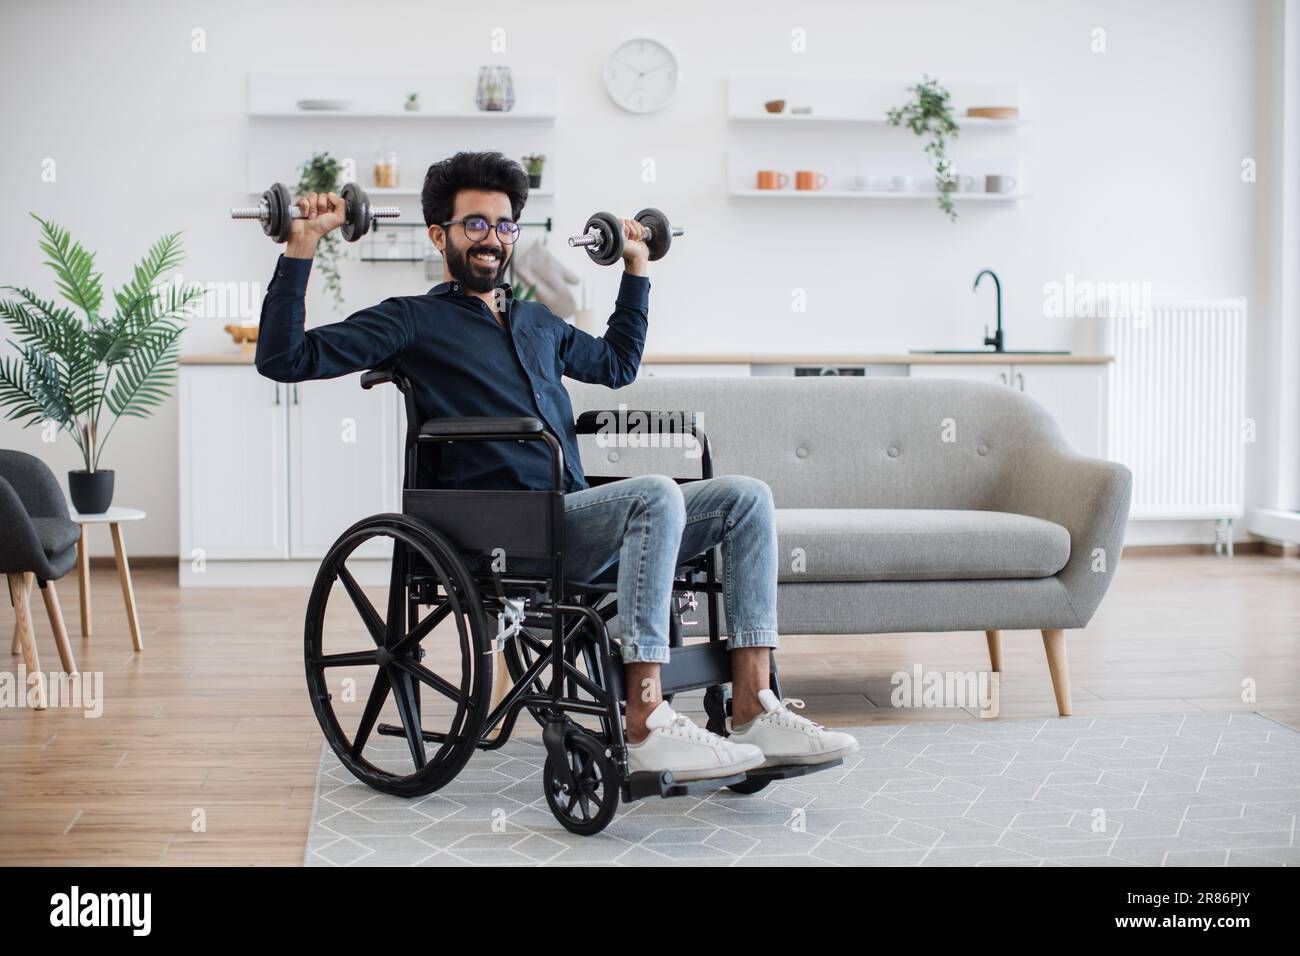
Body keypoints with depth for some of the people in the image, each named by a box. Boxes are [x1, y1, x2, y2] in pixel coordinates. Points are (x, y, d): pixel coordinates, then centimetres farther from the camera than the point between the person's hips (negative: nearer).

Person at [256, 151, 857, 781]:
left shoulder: (537, 321, 27)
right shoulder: (413, 320, 6)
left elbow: (617, 363, 45)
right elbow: (283, 357, -4)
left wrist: (636, 269, 41)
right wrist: (302, 248, -10)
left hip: (579, 520, 8)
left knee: (746, 498, -10)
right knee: (655, 494, -33)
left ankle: (755, 713, -18)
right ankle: (646, 728, -35)